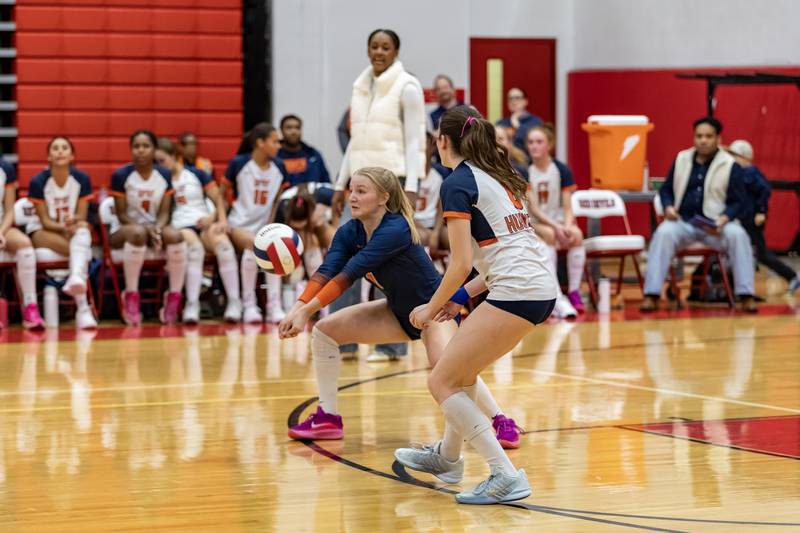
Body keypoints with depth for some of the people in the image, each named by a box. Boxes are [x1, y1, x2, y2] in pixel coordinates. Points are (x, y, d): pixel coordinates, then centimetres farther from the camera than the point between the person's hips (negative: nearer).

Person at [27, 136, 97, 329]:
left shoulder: (82, 179, -6)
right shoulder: (38, 182, -12)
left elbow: (82, 217, -5)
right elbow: (45, 221, -10)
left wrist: (73, 220, -28)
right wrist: (64, 228, -30)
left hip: (73, 229, 2)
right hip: (42, 232, -2)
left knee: (83, 227, -36)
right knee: (81, 249, -33)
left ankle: (76, 277, -62)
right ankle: (83, 308, -40)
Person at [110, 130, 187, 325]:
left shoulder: (164, 175, 2)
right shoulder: (121, 176, -8)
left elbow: (164, 212, 1)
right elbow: (122, 214, -8)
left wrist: (157, 230, -21)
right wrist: (147, 229, -23)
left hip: (155, 228, 3)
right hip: (124, 229, -3)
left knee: (175, 235, -31)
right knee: (137, 233, -40)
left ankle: (174, 298, -18)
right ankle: (131, 297, -29)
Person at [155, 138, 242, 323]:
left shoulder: (197, 174, 14)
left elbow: (219, 199, 12)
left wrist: (220, 218, -6)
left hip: (205, 223, 1)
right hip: (179, 227, -1)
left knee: (222, 243, -34)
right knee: (194, 246, -38)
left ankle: (234, 301, -30)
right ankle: (192, 304, -40)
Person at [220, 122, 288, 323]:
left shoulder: (278, 167, 5)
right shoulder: (238, 164, -6)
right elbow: (221, 194, 3)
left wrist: (271, 223, 2)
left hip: (263, 226, 3)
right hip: (239, 224, -3)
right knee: (253, 245, -34)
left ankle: (274, 306, -22)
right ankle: (249, 305, -21)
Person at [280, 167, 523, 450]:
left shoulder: (395, 230, -30)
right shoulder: (349, 232, -8)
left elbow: (349, 273, -35)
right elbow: (326, 272, -20)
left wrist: (307, 310, -39)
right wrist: (298, 308, -37)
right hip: (400, 311, 8)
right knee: (324, 329, 2)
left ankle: (501, 422, -19)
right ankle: (328, 418, 11)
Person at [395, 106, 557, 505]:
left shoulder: (457, 183, -5)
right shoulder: (497, 176, 21)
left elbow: (462, 263, -11)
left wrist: (432, 308, 2)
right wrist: (464, 295, 21)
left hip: (516, 293, -9)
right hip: (542, 288, 9)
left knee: (442, 383, -3)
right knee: (460, 366, 27)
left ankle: (506, 476, -12)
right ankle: (448, 456, 40)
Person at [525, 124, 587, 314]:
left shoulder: (562, 170, 1)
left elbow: (567, 207, -1)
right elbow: (532, 208, -9)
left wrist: (567, 225, -23)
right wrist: (555, 226, -23)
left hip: (559, 221, 2)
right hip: (534, 222, -2)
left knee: (576, 234, -31)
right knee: (548, 234, -36)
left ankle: (574, 291, -25)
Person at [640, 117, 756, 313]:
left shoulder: (731, 166, 1)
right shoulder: (681, 160, 11)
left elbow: (736, 202, 0)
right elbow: (666, 189, 18)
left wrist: (723, 220, -20)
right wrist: (668, 207, -4)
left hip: (716, 225, -2)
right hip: (683, 221, 2)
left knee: (738, 235, -33)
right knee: (663, 233, -31)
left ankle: (746, 295, -27)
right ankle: (651, 295, -32)